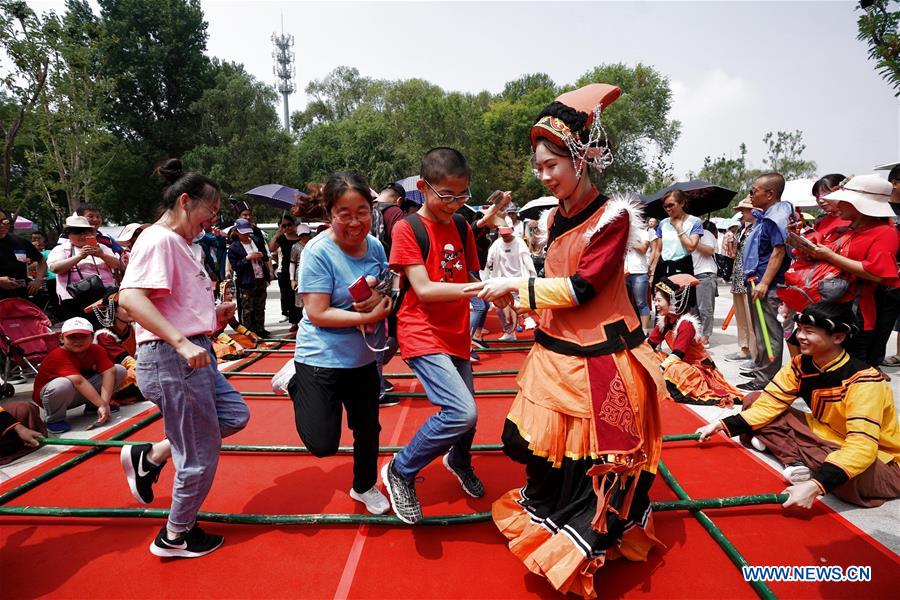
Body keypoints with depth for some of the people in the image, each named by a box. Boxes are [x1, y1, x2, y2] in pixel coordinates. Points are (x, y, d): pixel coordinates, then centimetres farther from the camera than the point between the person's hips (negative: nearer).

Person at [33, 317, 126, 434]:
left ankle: (92, 406, 7)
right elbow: (78, 381, -40)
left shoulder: (97, 350, -10)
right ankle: (54, 419, -12)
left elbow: (109, 372, -24)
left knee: (120, 370, -11)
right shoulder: (58, 356, -28)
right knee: (63, 384, -42)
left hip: (79, 395, 6)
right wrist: (102, 404, -47)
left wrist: (105, 403, -39)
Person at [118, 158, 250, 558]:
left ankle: (148, 457, 24)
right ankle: (176, 536, 27)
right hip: (170, 360, -10)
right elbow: (130, 298, -28)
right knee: (200, 457, 4)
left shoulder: (177, 243, 14)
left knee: (235, 416, 18)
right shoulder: (158, 240, -15)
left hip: (193, 355, 10)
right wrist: (181, 342, -33)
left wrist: (213, 315, 5)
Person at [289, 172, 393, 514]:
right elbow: (317, 313, -22)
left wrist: (379, 299, -16)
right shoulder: (318, 252, -19)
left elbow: (388, 296, 7)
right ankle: (295, 385, 25)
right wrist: (368, 317, -26)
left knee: (368, 429, 19)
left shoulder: (374, 245, -3)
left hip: (364, 358, 6)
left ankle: (364, 487, 47)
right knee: (322, 444, -1)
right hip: (322, 359, -5)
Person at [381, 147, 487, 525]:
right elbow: (424, 289, -19)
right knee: (462, 412, -19)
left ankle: (459, 461, 51)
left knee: (464, 412, 16)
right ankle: (401, 472, 4)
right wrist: (477, 287, -28)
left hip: (456, 333, 6)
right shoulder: (407, 228, -10)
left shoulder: (461, 227, 8)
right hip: (422, 334, -6)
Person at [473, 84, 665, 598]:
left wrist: (517, 286, -15)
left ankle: (582, 550, 30)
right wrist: (515, 302, 4)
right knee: (540, 446, 13)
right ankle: (549, 531, 40)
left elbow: (581, 288, -19)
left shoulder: (612, 217, -14)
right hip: (556, 353, 7)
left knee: (595, 460, 6)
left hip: (599, 360, -6)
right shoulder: (557, 217, 9)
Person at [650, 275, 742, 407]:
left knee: (674, 370, -37)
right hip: (682, 363, 8)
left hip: (699, 368, -8)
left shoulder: (686, 323, -24)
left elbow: (677, 355, -30)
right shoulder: (664, 320, 0)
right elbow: (650, 344, 0)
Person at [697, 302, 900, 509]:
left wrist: (815, 486, -50)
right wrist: (722, 426, -22)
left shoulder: (863, 381, -29)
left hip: (877, 461, -6)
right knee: (753, 401, -5)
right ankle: (795, 461, -19)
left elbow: (861, 447, -38)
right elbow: (768, 404, -8)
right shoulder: (800, 365, -9)